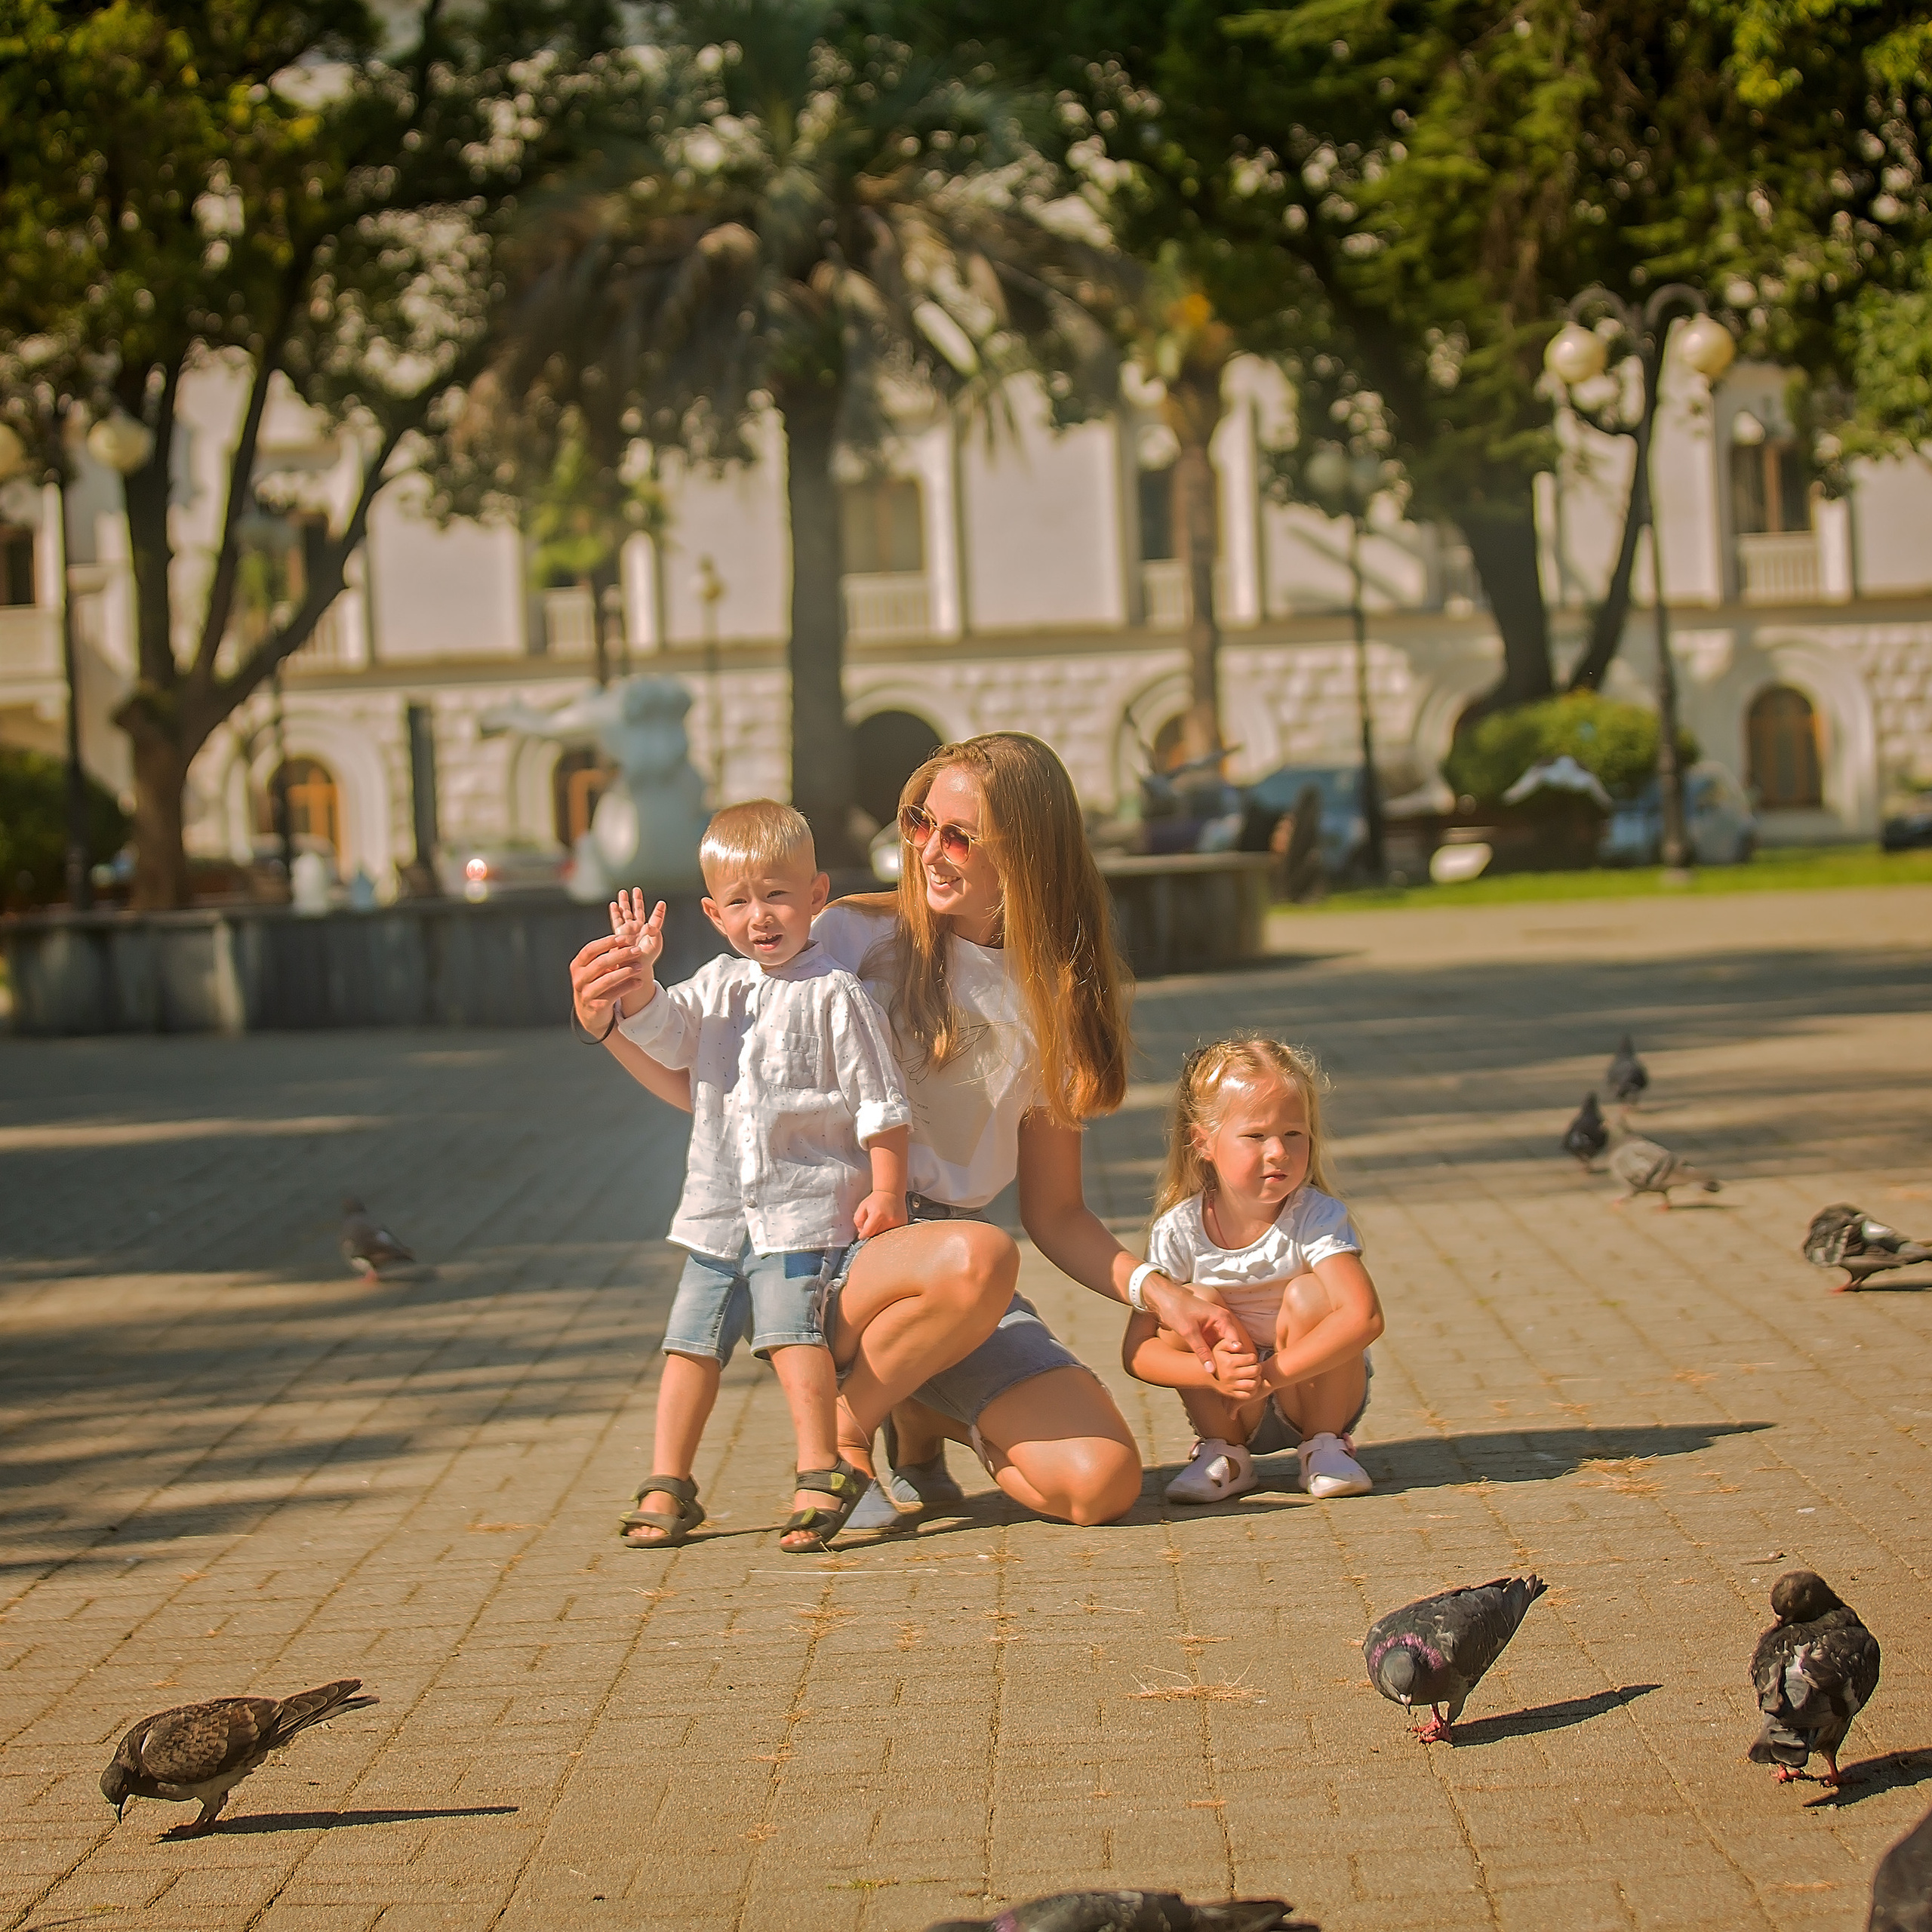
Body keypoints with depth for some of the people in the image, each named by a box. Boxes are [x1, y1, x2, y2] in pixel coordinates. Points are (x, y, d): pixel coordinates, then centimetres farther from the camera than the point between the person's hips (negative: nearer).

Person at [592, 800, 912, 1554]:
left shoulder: (835, 995, -5)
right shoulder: (716, 985, 13)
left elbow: (880, 1101, -5)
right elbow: (664, 1034, 1)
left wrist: (886, 1191, -9)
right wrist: (637, 979, -15)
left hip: (806, 1202, -6)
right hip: (719, 1207, 6)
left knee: (788, 1323, -21)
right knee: (691, 1338, 6)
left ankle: (822, 1471, -16)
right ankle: (667, 1485, 12)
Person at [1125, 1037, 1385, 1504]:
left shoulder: (1316, 1218, -19)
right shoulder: (1179, 1230, -14)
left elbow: (1364, 1317, -34)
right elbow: (1137, 1351, -16)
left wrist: (1270, 1374, -41)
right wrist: (1214, 1374, -35)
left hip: (1316, 1392, -1)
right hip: (1231, 1408, 2)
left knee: (1307, 1295, -26)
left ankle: (1326, 1446, -8)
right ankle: (1224, 1454, -6)